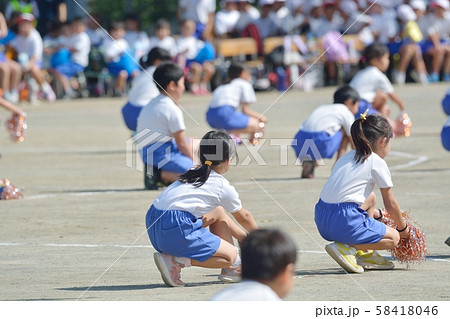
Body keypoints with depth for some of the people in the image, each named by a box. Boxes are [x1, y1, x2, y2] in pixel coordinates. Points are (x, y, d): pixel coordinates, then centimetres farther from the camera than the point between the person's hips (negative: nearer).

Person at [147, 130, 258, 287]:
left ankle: (230, 270, 26)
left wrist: (242, 235, 44)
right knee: (231, 256, -1)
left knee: (218, 212, 26)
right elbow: (244, 217, 21)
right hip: (177, 229, -9)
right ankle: (174, 261, -11)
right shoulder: (222, 186, 2)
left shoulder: (194, 174, 24)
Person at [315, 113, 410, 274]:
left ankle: (365, 254, 29)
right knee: (394, 238, 10)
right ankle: (346, 248, -8)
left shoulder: (347, 157, 20)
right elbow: (390, 203, 6)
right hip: (344, 221, -8)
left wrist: (375, 213, 43)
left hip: (321, 219, 8)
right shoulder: (377, 162, -2)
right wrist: (403, 228, 23)